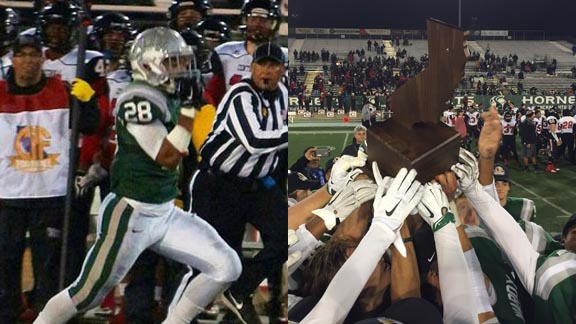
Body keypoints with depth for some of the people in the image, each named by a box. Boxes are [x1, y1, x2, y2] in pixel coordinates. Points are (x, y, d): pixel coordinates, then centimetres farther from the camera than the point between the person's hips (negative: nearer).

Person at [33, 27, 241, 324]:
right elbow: (167, 158, -22)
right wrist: (188, 109, -23)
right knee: (87, 294, 2)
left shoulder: (167, 98, 8)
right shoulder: (139, 100, -19)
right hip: (131, 215, -8)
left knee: (227, 268, 1)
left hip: (166, 213, 8)